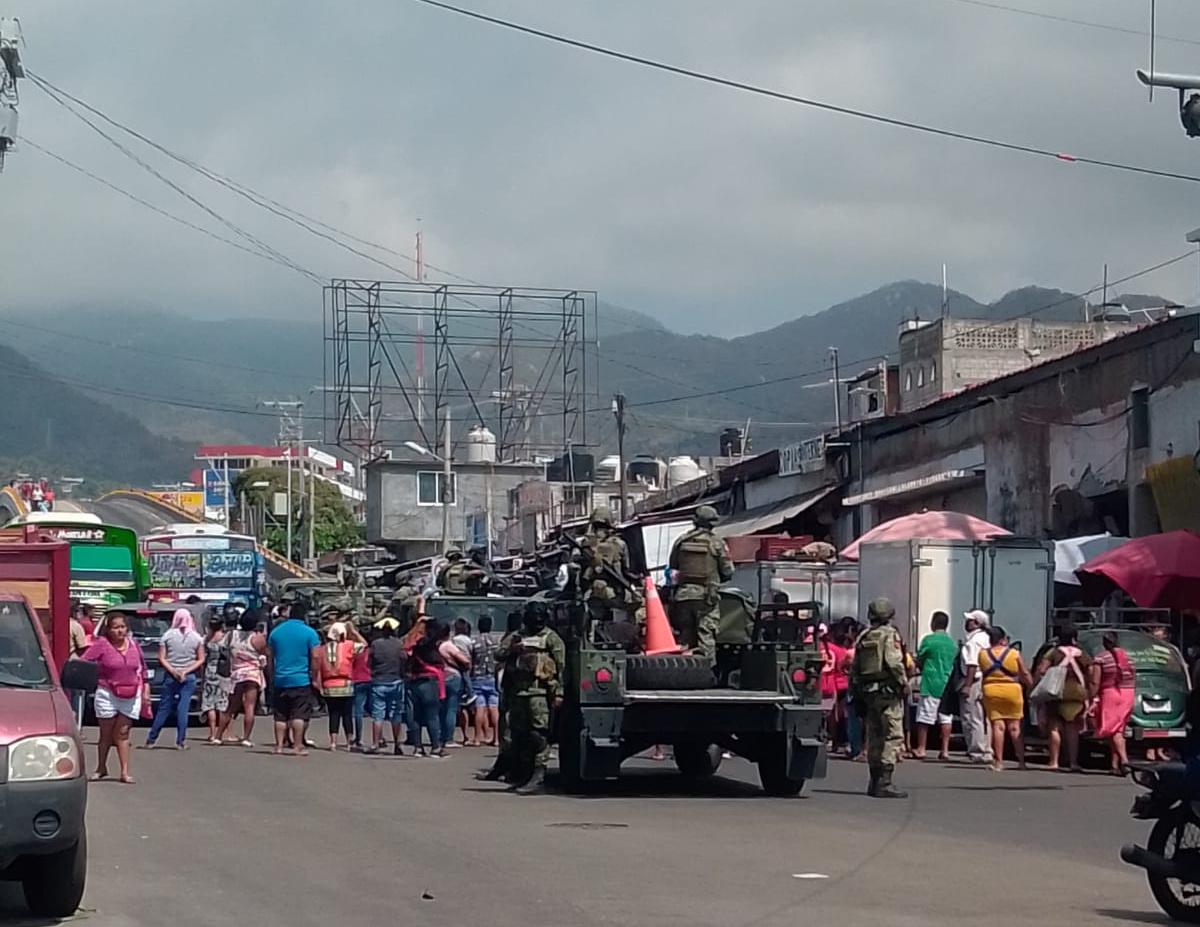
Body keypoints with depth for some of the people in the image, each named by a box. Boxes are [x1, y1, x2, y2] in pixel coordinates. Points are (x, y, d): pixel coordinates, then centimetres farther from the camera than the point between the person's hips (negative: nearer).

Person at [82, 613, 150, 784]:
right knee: (106, 734, 7)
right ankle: (101, 769, 21)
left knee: (122, 733, 1)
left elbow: (142, 669, 13)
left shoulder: (133, 644, 4)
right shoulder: (101, 644, -9)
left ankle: (125, 772, -1)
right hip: (107, 694, -2)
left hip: (131, 697, 2)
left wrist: (145, 691, 12)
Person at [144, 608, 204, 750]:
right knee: (183, 709, 0)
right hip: (189, 678, 0)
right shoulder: (196, 638, 1)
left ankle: (150, 740, 11)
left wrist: (172, 671, -8)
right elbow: (201, 660, -1)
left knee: (163, 709, 7)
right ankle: (180, 742, -4)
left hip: (170, 677, 0)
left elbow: (161, 659, -5)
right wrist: (186, 671, -6)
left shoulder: (167, 636, -1)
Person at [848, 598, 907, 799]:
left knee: (874, 736, 14)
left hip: (867, 691, 8)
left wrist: (855, 692, 19)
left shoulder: (863, 637, 14)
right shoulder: (890, 634, -7)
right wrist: (904, 683, -9)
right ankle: (884, 782, -15)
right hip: (888, 691, -8)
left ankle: (875, 782, 18)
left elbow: (854, 667, 15)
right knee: (892, 736, -8)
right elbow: (894, 662, -19)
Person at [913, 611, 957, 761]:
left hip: (930, 683, -5)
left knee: (924, 718, 0)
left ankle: (921, 749, 1)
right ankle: (944, 750, 5)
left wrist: (921, 669, 19)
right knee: (946, 718, 6)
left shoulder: (928, 640, -7)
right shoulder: (952, 642, 9)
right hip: (947, 685, 5)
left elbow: (919, 661, -1)